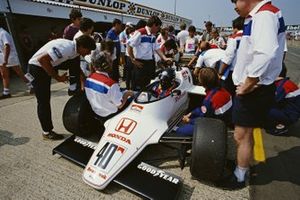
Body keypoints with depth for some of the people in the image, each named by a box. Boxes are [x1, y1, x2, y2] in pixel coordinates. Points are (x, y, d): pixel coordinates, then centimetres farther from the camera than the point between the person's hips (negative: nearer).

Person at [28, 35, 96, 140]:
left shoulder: (75, 49, -3)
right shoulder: (65, 48, -30)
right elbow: (42, 59, -33)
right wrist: (57, 77, -24)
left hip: (46, 67, 9)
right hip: (37, 67, -9)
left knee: (46, 100, 14)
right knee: (43, 101, -4)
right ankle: (47, 132, 9)